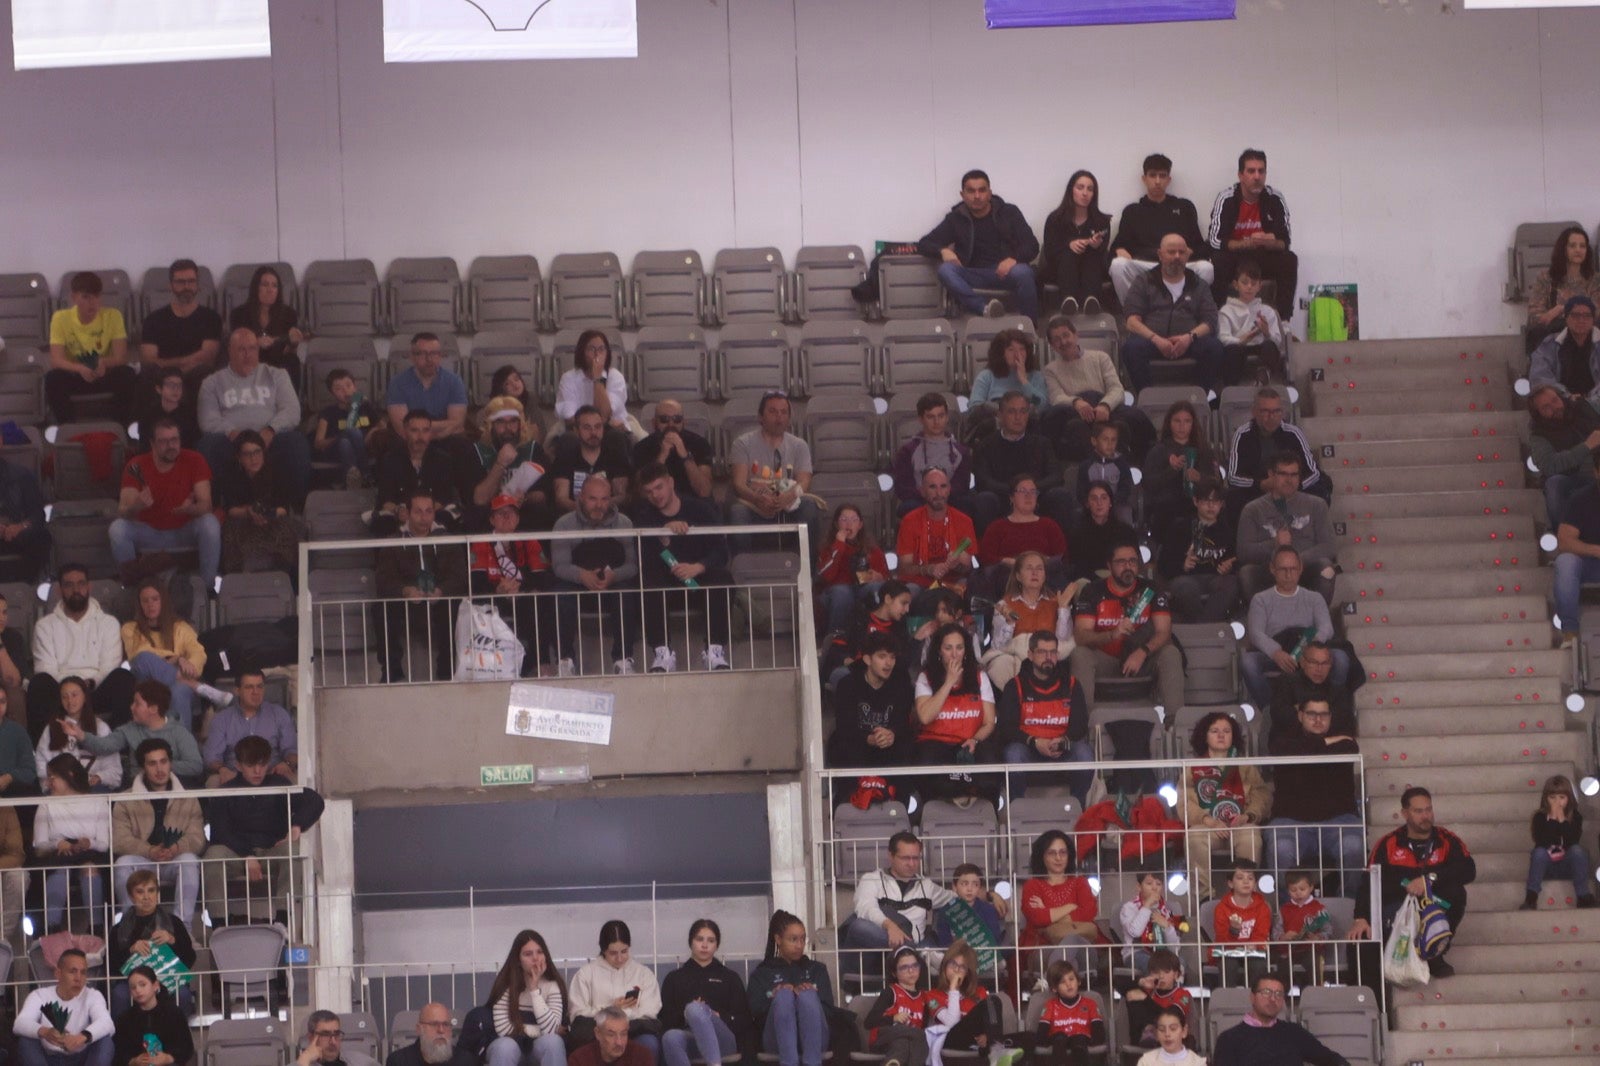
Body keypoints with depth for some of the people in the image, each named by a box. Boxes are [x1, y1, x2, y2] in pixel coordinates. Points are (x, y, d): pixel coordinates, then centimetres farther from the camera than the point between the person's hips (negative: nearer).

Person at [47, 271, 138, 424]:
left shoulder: (112, 316, -10)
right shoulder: (61, 318, -11)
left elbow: (121, 358, -15)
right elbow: (56, 361, -20)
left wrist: (104, 363, -39)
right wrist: (80, 368, -41)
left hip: (105, 375, 0)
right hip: (75, 376, 0)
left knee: (127, 374, -30)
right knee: (53, 378, -32)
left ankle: (123, 427, -15)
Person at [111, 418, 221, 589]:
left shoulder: (194, 461, -12)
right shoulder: (137, 466, -13)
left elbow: (205, 505, -19)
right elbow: (122, 511, -20)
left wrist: (190, 508, -43)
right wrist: (136, 506, -45)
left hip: (184, 532, 0)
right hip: (149, 533, 0)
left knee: (210, 523, -31)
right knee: (117, 528, -27)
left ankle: (208, 586, -19)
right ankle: (133, 583, -8)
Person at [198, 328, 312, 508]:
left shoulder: (276, 375, 23)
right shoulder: (213, 383, 20)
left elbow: (292, 411, 9)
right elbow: (209, 421, 5)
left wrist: (270, 431, -12)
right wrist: (231, 433, -17)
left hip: (270, 438, 1)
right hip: (231, 440, 0)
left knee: (296, 441, -33)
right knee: (208, 445, -35)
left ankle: (300, 506, -29)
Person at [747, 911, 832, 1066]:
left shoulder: (817, 969, 27)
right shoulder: (761, 974, 23)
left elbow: (828, 1009, 11)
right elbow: (754, 1011, 4)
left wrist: (808, 995, -8)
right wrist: (774, 996, -14)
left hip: (813, 1040, 1)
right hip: (777, 1041, -1)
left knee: (808, 995, -29)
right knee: (784, 994, -30)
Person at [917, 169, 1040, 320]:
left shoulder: (1009, 213, 11)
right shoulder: (956, 219, 14)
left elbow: (1032, 246, 3)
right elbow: (924, 244, 12)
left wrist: (1014, 259, -20)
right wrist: (943, 251, -12)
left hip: (1006, 271, -1)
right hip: (973, 277, 1)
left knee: (1022, 272, -37)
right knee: (945, 270, -29)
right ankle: (985, 309, -47)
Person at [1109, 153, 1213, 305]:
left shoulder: (1185, 207, 24)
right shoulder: (1132, 211, 24)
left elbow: (1201, 247, 15)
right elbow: (1119, 246, 15)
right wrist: (1121, 251, -11)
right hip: (1141, 267, 0)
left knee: (1205, 268, -31)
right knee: (1118, 265, -33)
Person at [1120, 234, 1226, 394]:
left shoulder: (1198, 285, 22)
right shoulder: (1144, 282, 17)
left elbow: (1210, 322, 10)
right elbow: (1132, 321, 4)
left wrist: (1190, 337, -13)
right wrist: (1156, 339, -15)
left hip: (1188, 343, 1)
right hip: (1151, 342, -1)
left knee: (1215, 347, -29)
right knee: (1131, 347, -35)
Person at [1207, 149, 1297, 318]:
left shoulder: (1275, 199, -7)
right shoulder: (1226, 198, -14)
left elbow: (1284, 242, -7)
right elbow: (1215, 241, -19)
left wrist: (1268, 243, -31)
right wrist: (1248, 243, -33)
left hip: (1262, 259, 3)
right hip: (1233, 258, -3)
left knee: (1289, 260, -23)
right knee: (1218, 261, -34)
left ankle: (1282, 319, -22)